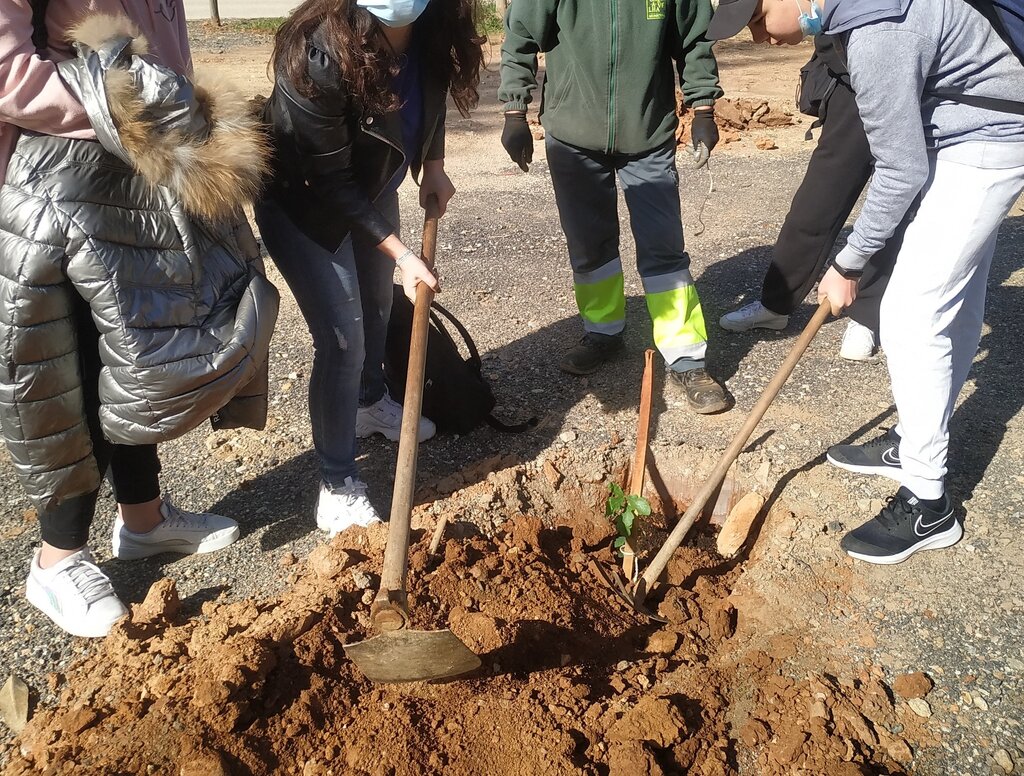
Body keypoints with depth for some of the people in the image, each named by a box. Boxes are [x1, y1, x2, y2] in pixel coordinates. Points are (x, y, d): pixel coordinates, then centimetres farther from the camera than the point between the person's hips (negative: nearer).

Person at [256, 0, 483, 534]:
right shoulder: (319, 56, -37)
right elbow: (330, 181, -29)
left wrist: (433, 164, 0)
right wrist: (400, 252, -28)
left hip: (372, 184, 7)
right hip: (303, 201, -7)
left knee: (377, 304, 23)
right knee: (343, 339, -8)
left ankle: (371, 402, 51)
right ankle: (338, 484, 8)